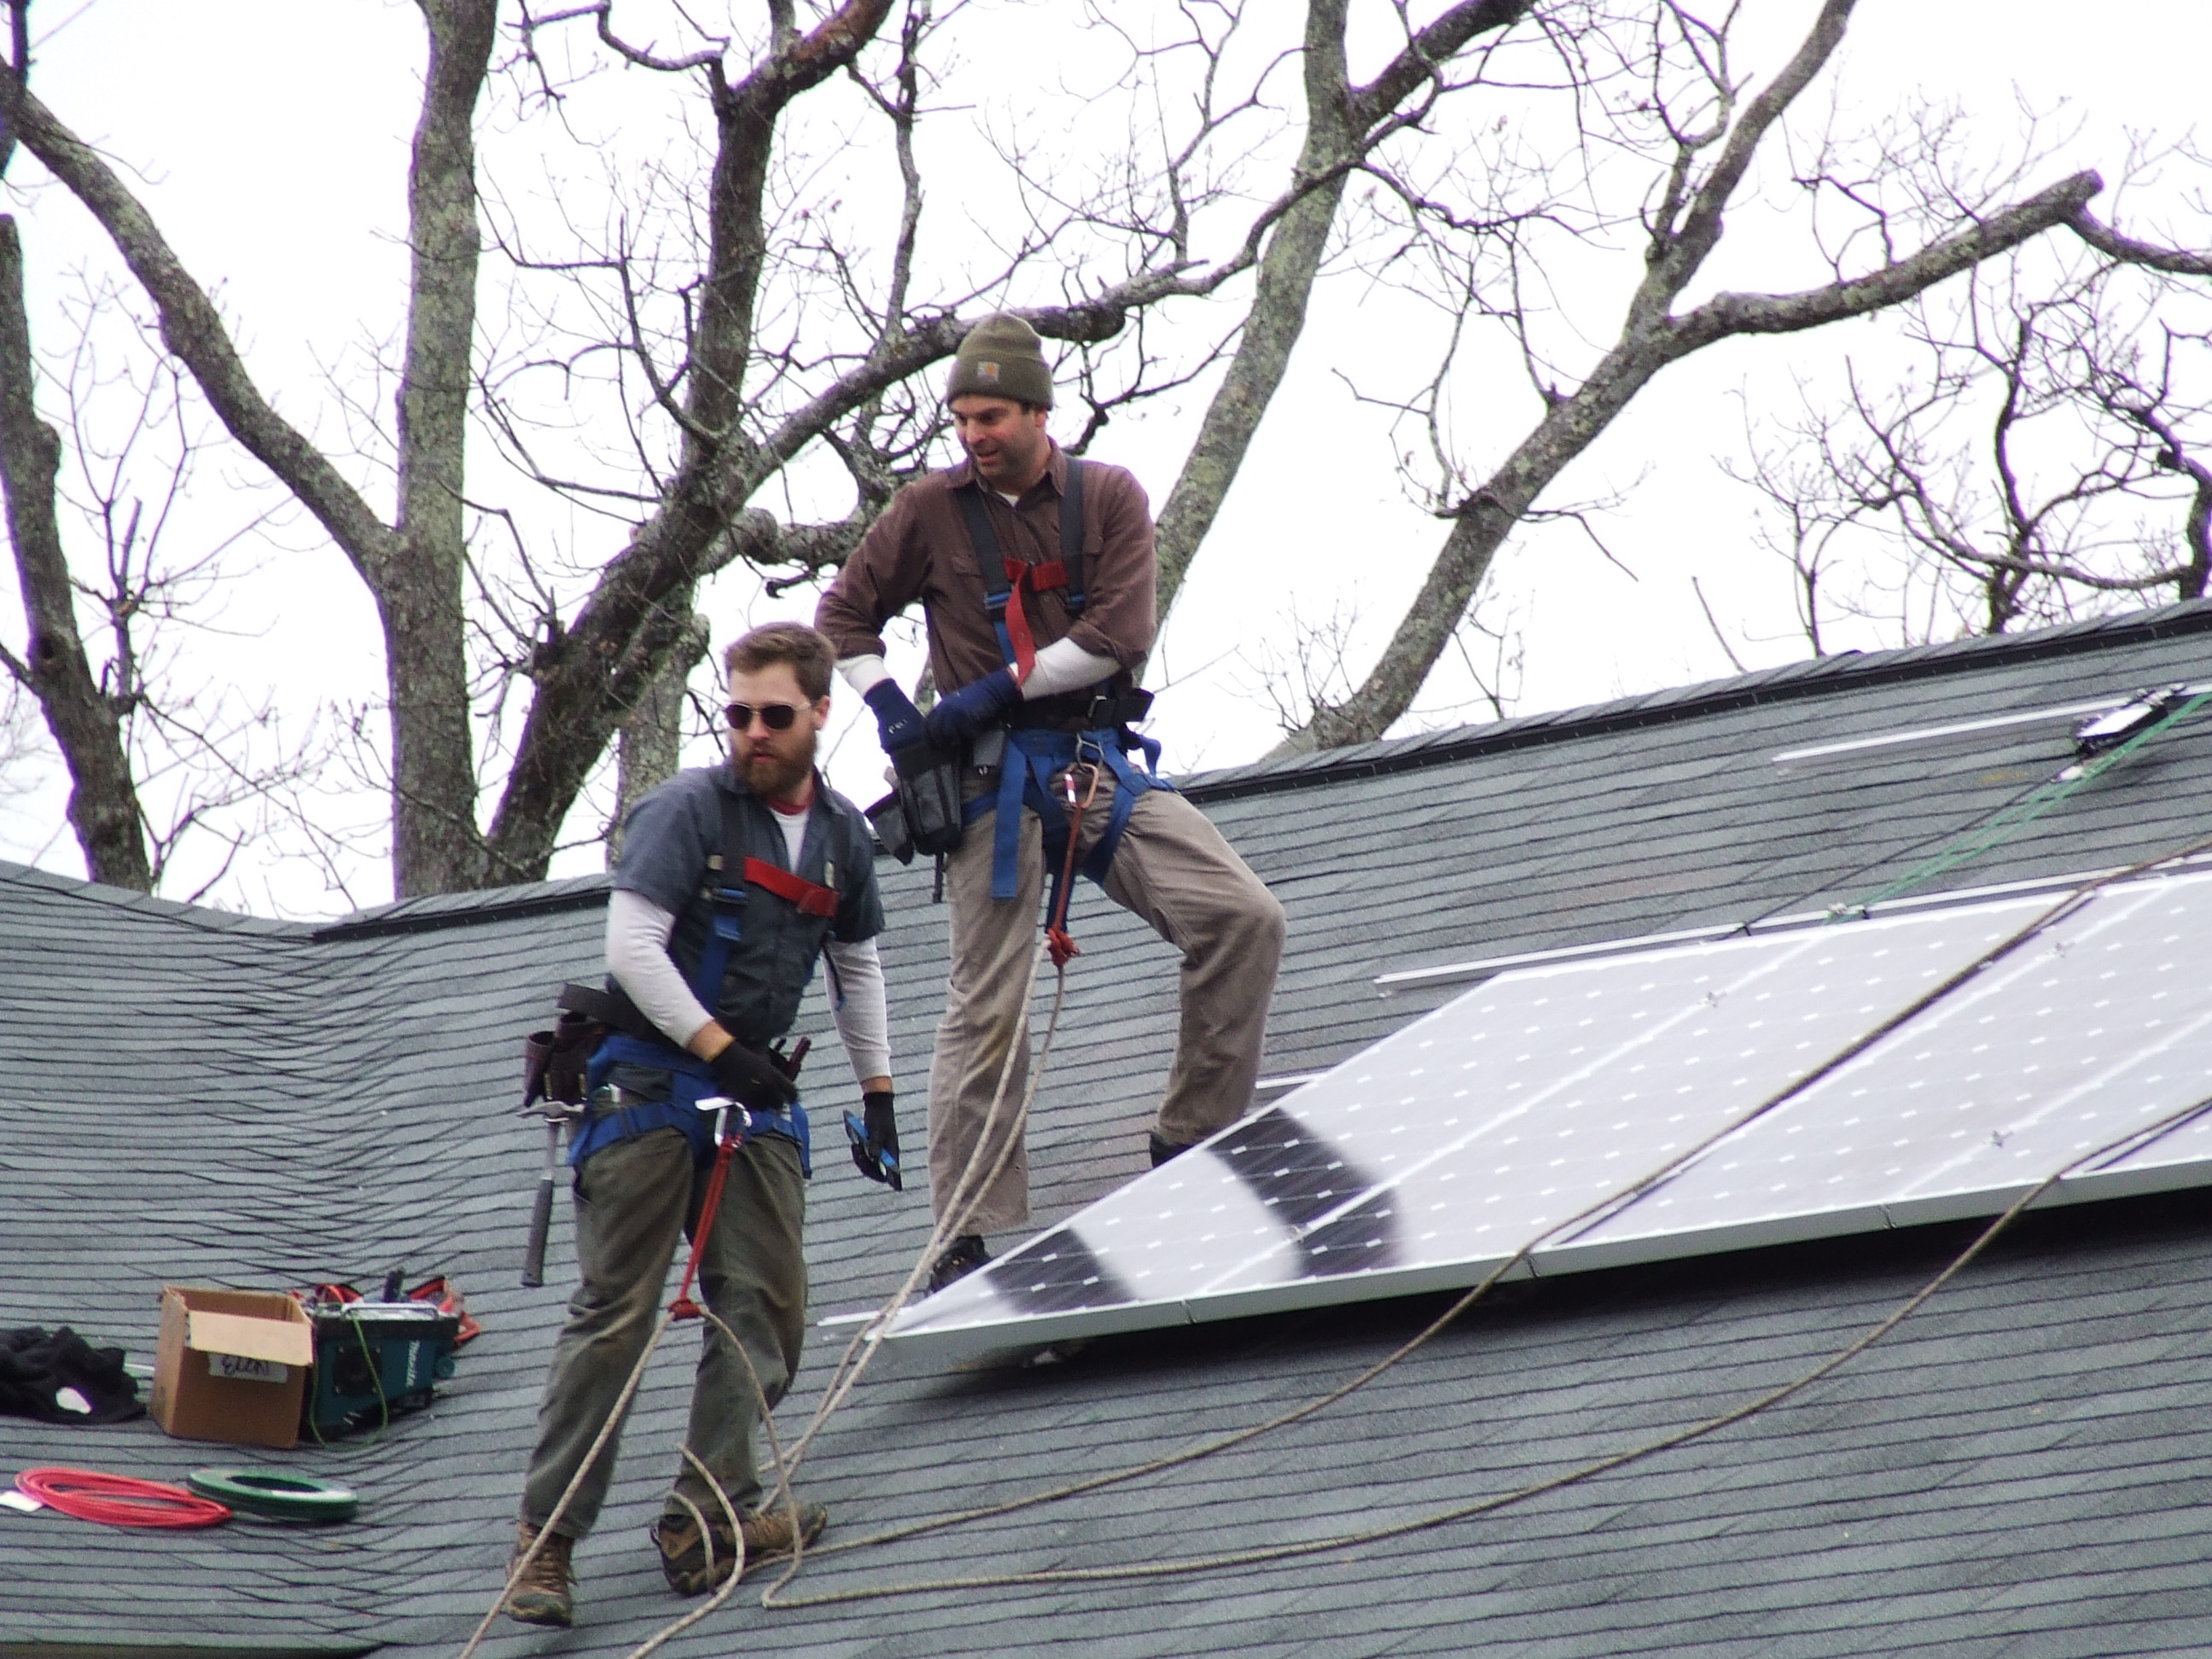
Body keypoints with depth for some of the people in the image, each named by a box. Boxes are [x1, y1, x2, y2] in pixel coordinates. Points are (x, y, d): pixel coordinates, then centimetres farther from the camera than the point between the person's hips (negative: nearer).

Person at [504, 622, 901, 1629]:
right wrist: (719, 1049, -19)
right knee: (615, 1310, -9)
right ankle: (547, 1532, -7)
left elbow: (857, 968, 24)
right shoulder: (688, 809, -8)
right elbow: (633, 948, -15)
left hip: (756, 1092, 6)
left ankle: (710, 1517, -1)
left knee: (766, 1306, -4)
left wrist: (878, 1096, 21)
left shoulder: (842, 836, 11)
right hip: (649, 1081, -6)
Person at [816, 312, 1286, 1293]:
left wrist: (998, 688, -13)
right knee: (986, 1007, -4)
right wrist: (889, 711, -2)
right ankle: (968, 1241, 1)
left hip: (1097, 765, 2)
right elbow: (844, 616, 13)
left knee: (1245, 917, -14)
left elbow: (1121, 633, -7)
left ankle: (1192, 1143, -3)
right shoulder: (930, 512, 4)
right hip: (993, 777, -1)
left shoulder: (1110, 499, 4)